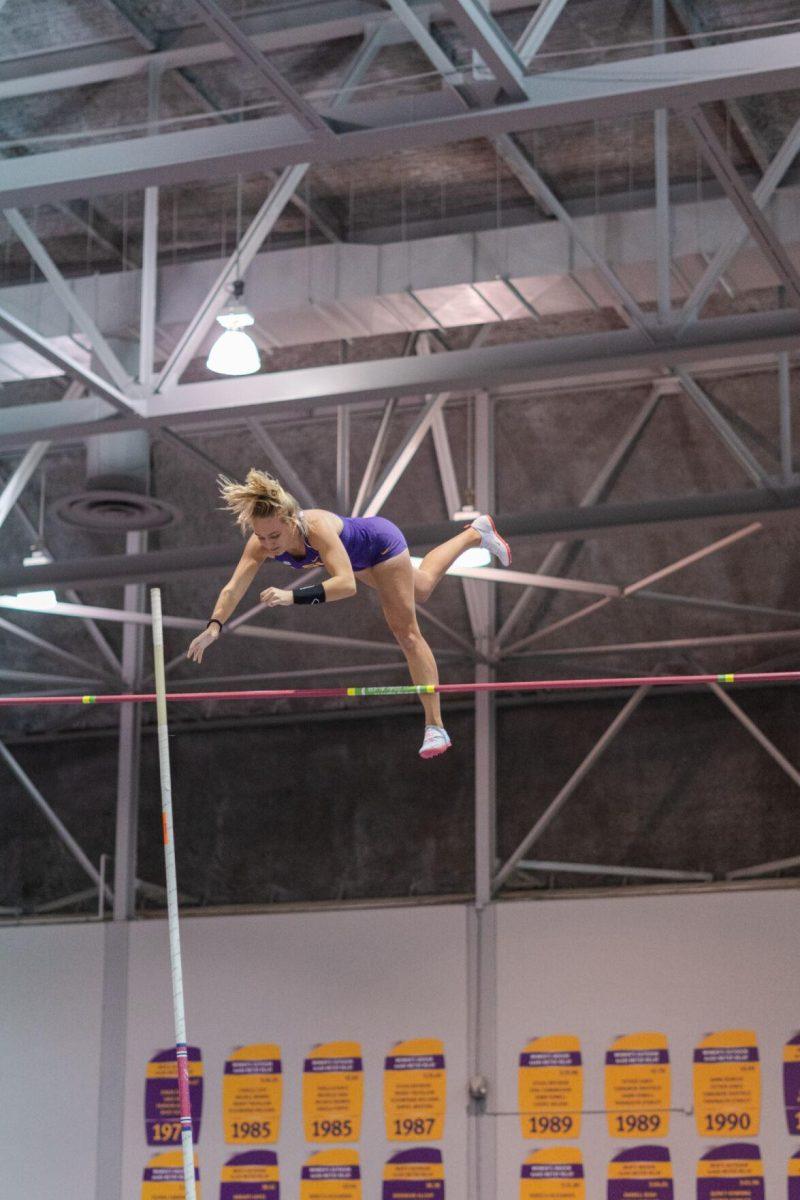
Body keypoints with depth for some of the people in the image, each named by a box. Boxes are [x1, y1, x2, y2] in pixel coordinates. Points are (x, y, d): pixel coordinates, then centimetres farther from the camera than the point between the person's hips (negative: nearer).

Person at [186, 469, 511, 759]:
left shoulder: (317, 527, -49)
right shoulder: (261, 544, -32)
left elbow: (346, 584, -60)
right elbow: (234, 587, -38)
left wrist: (293, 596, -70)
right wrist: (214, 626, -54)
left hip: (381, 542, -7)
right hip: (359, 556, 7)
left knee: (407, 633, -3)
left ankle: (435, 727, 6)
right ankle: (476, 533, 62)